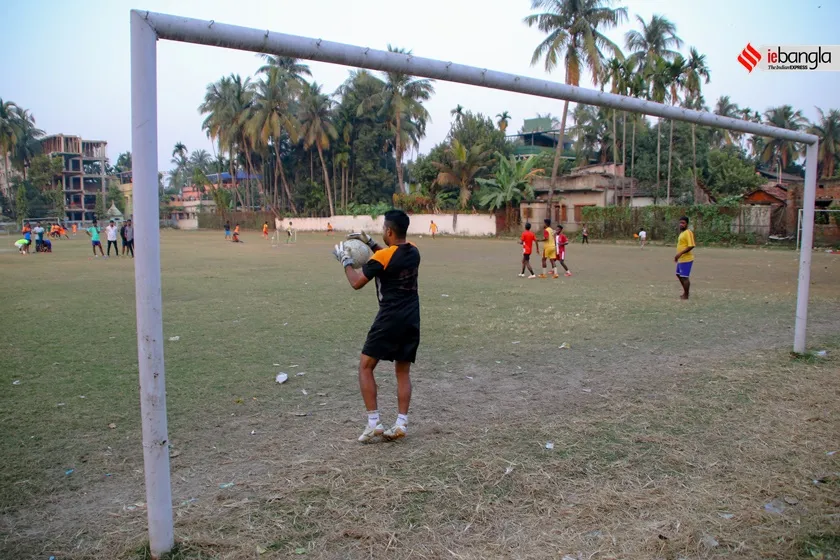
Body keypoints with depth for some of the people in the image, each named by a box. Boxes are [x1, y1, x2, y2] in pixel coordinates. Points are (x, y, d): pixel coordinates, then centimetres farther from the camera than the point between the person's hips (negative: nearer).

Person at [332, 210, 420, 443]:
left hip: (390, 319, -7)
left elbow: (357, 283, -8)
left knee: (365, 367, 5)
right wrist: (370, 242, 22)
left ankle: (374, 423, 2)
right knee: (403, 371, 13)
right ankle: (401, 424, 11)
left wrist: (345, 260, 6)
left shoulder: (383, 256, -15)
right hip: (412, 319, 7)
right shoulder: (413, 252, 6)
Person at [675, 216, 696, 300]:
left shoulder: (688, 232, -15)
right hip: (681, 259, 10)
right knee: (679, 275, 19)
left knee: (684, 277, -5)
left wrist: (680, 253, -26)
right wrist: (678, 255, 21)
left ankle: (686, 295, 4)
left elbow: (691, 246, -23)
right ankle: (685, 292, 30)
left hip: (686, 259, -10)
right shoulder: (682, 232, 14)